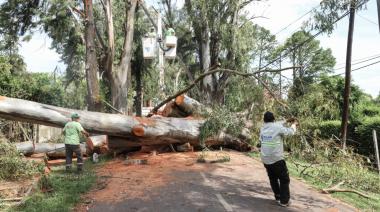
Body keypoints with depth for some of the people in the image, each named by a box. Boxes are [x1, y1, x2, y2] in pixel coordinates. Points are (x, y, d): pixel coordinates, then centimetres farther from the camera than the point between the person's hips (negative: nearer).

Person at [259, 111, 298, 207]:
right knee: (284, 180, 9)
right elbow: (290, 132, 1)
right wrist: (294, 124, 21)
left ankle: (278, 197, 29)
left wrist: (286, 121, 26)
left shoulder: (263, 128, 5)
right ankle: (284, 201, 11)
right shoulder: (277, 128, -12)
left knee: (273, 179, 21)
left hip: (265, 160, 6)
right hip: (277, 159, -6)